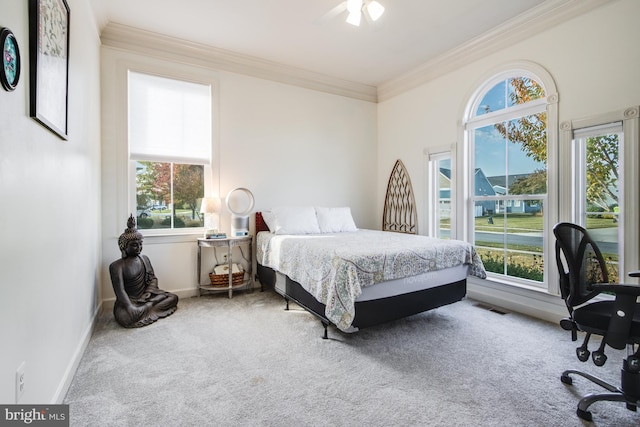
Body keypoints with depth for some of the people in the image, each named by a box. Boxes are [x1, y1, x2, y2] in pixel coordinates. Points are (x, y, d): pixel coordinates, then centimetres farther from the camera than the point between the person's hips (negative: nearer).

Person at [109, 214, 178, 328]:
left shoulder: (144, 259, 7)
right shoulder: (116, 266, -11)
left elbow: (153, 278, 10)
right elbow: (120, 291, -21)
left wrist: (149, 291, -11)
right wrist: (130, 308, -35)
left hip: (145, 296, 5)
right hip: (129, 300, -5)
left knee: (173, 297, -8)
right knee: (127, 316, -36)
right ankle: (151, 307, -9)